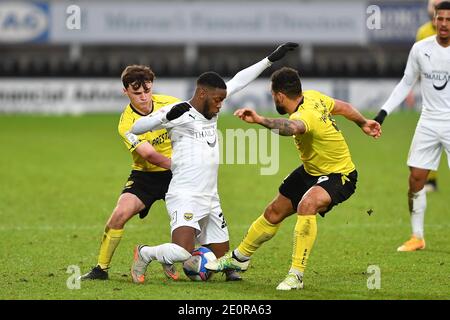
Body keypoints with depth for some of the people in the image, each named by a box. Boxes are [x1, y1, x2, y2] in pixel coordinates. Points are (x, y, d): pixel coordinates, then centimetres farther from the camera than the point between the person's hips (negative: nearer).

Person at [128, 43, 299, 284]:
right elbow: (136, 128, -14)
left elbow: (239, 81, 19)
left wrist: (270, 60, 19)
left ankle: (168, 256, 32)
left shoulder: (211, 110, 12)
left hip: (210, 199, 8)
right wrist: (167, 115, -29)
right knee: (182, 252, -28)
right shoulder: (180, 114, -9)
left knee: (222, 258, 9)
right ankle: (144, 254, 4)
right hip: (185, 197, -8)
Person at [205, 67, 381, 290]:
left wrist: (260, 120, -77)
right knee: (274, 212, 17)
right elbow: (342, 107, 8)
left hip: (340, 176, -10)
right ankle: (239, 257, 38)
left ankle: (296, 275, -32)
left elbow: (292, 127, -61)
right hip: (311, 171, 10)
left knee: (306, 205, -38)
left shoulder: (304, 116, -36)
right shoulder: (312, 97, -9)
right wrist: (362, 123, 26)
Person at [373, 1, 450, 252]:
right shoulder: (420, 49, 0)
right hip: (429, 123, 3)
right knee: (416, 178, 1)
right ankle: (417, 238, 13)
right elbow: (406, 83, 11)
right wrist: (384, 111, 5)